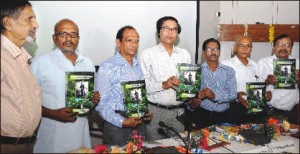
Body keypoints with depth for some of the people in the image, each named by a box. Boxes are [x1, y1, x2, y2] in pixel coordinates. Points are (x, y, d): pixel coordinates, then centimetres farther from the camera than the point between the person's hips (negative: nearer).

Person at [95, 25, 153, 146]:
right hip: (116, 125, -5)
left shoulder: (139, 66, 10)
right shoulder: (107, 67, -10)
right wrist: (122, 122, -19)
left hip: (138, 122, 5)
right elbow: (100, 103, -12)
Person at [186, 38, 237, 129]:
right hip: (202, 114, -1)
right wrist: (192, 105, -22)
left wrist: (214, 95, -17)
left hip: (223, 115, 1)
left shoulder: (229, 71, 11)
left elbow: (233, 95, 0)